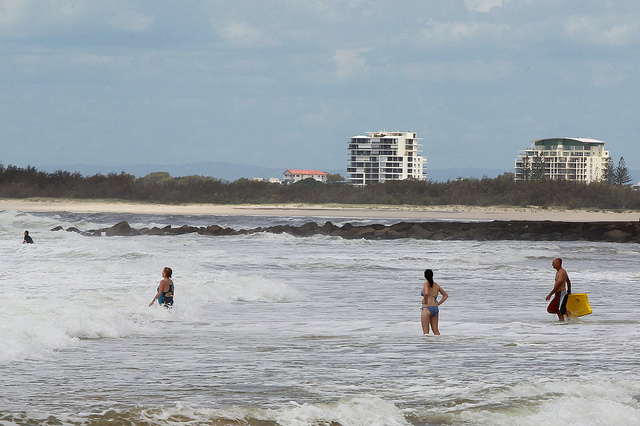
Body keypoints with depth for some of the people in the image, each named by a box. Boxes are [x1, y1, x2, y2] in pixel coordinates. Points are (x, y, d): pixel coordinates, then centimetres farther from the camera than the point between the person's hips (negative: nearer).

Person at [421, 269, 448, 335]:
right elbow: (446, 295, 18)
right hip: (435, 309, 7)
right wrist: (438, 303, 14)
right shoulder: (436, 285, 12)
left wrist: (425, 300, -12)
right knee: (436, 330, 12)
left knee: (426, 331, -3)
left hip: (427, 308, -7)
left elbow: (426, 293, -29)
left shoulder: (426, 284, -8)